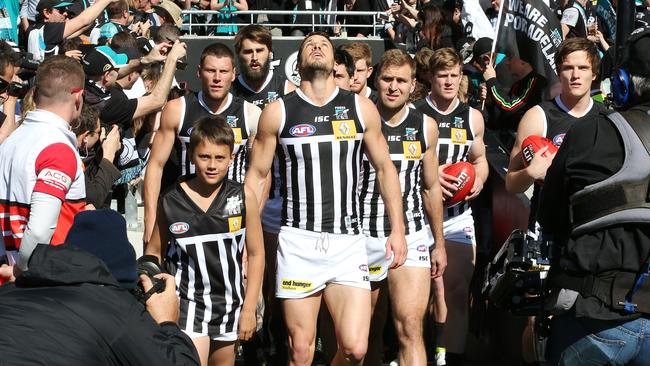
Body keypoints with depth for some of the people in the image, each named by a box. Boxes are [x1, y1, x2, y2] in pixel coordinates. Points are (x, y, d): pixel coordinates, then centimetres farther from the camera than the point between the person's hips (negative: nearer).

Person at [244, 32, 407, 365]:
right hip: (298, 242, -1)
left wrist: (397, 229, 7)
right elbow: (256, 176, 7)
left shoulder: (361, 108, 5)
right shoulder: (278, 112, 2)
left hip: (348, 242, 1)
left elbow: (385, 169, 13)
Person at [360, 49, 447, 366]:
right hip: (364, 236, 0)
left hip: (411, 236, 0)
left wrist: (439, 244, 14)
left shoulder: (425, 126, 4)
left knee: (410, 327, -14)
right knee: (369, 331, 11)